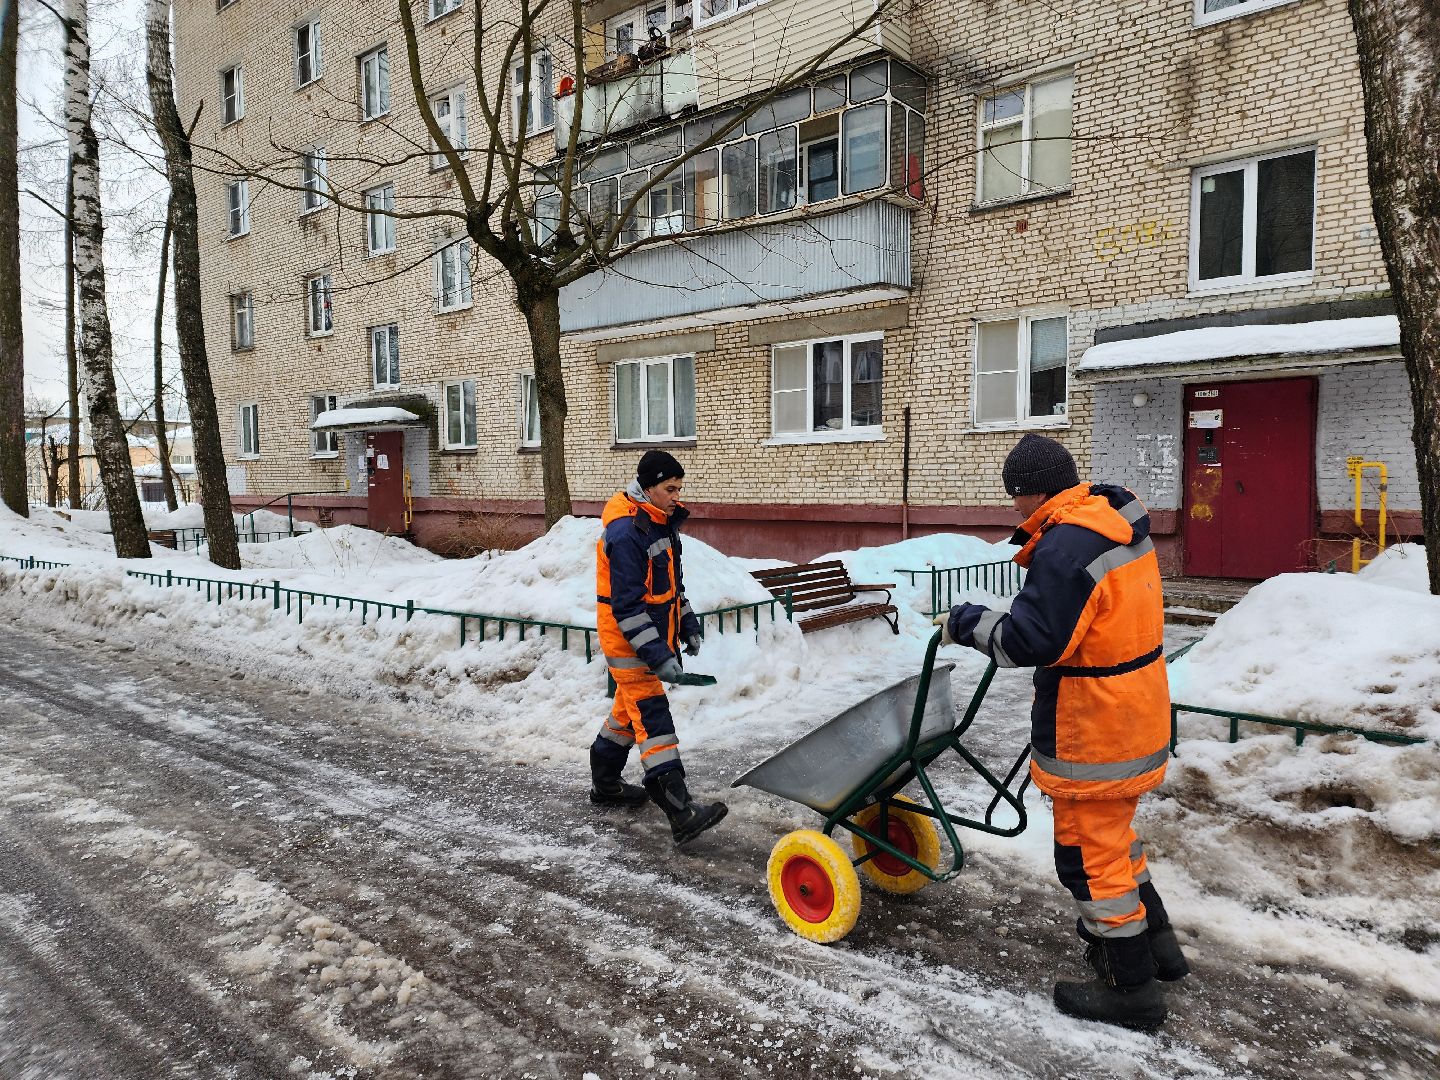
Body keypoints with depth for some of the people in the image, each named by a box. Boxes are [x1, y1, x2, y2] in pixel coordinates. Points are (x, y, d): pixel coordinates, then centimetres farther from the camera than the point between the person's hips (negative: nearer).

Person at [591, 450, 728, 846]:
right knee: (652, 718, -13)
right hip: (627, 640, -10)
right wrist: (657, 655, -28)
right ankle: (681, 813, -16)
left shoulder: (661, 522, 8)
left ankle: (605, 785, 37)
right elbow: (626, 606, -26)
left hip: (653, 634, 10)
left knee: (629, 708, 20)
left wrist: (688, 624, 16)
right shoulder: (625, 533, -23)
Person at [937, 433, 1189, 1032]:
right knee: (1111, 829, 27)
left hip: (1094, 734, -10)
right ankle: (1154, 939, 42)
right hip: (1138, 714, 10)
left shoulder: (1066, 549, -26)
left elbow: (1029, 640, -27)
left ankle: (1131, 987, 20)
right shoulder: (1121, 524, 6)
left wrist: (966, 622, -14)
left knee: (1088, 850, 6)